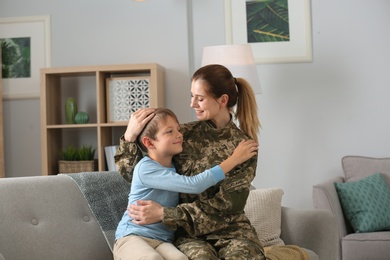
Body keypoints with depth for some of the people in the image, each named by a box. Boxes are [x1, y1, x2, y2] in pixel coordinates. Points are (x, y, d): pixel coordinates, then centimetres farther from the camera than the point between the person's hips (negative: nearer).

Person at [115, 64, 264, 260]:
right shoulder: (184, 135, 2)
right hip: (189, 230, 0)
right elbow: (132, 174, 5)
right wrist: (130, 136, -13)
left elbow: (224, 205, -11)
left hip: (229, 227, 0)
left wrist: (164, 214, -18)